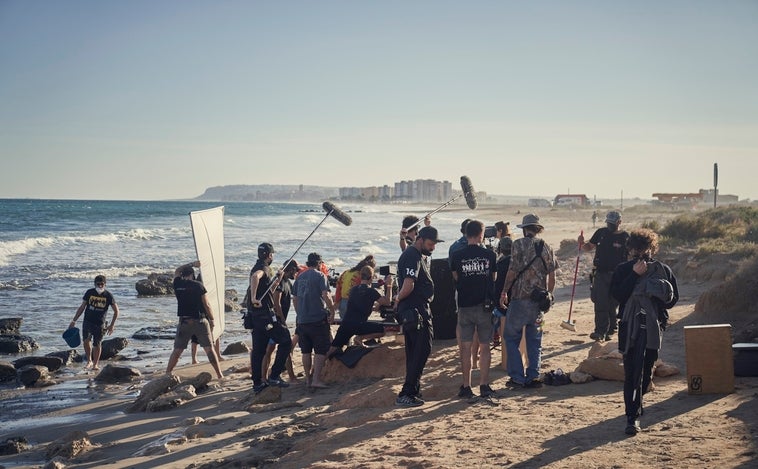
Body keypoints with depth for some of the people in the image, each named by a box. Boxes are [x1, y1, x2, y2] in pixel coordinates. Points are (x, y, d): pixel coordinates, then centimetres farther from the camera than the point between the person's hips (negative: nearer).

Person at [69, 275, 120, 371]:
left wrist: (112, 325, -5)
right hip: (87, 321, 1)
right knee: (86, 340, -17)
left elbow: (116, 311, 2)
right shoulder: (89, 293, 0)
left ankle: (95, 364, 17)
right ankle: (89, 361, 0)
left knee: (97, 344, 2)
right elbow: (82, 307, 9)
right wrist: (74, 321, 7)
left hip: (100, 323, -1)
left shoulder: (108, 296, -4)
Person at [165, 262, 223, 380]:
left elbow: (176, 271, 24)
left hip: (184, 322, 2)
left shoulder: (177, 284, 2)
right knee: (209, 348, 5)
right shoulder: (198, 285, -6)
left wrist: (191, 264, 31)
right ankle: (219, 374, 6)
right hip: (200, 320, -2)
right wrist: (212, 319, 8)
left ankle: (167, 374, 5)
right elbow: (206, 304, -4)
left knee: (177, 350, 7)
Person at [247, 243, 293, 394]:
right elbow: (255, 277, -36)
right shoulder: (264, 268, -10)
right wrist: (253, 298, -34)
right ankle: (274, 376, -5)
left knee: (258, 350, 11)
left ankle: (258, 383, 13)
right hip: (265, 314, -9)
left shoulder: (258, 268, 20)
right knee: (285, 341, -2)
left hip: (255, 316, 10)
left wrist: (278, 279, 23)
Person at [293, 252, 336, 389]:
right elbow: (326, 296, -16)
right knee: (321, 350, -2)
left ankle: (308, 378, 18)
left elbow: (295, 298, 17)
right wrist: (332, 312, -6)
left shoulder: (299, 277, 12)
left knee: (306, 351, 13)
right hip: (318, 319, -6)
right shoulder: (320, 276, -7)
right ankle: (316, 379, -9)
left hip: (302, 320, 6)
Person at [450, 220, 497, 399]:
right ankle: (484, 386, 6)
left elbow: (455, 280, 7)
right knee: (484, 347, 7)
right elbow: (493, 279, 7)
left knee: (465, 347, 5)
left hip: (465, 305, 0)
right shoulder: (489, 255, -2)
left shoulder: (457, 256, -3)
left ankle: (466, 387, 6)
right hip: (484, 305, 0)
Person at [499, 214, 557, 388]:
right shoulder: (546, 247, 8)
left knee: (511, 337, 5)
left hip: (520, 297, -5)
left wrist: (504, 292, -2)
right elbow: (551, 275, 8)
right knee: (534, 339, 13)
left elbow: (513, 270, -11)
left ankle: (517, 378, 2)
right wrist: (549, 295, 19)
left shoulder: (519, 244, -7)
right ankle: (533, 377, 12)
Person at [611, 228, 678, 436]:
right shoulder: (623, 270, 5)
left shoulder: (663, 270, 6)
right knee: (632, 371, -4)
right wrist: (634, 275, -5)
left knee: (646, 370, 5)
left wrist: (659, 300, -8)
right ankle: (633, 416, -4)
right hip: (630, 327, -1)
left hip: (654, 325, 1)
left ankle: (634, 405, 20)